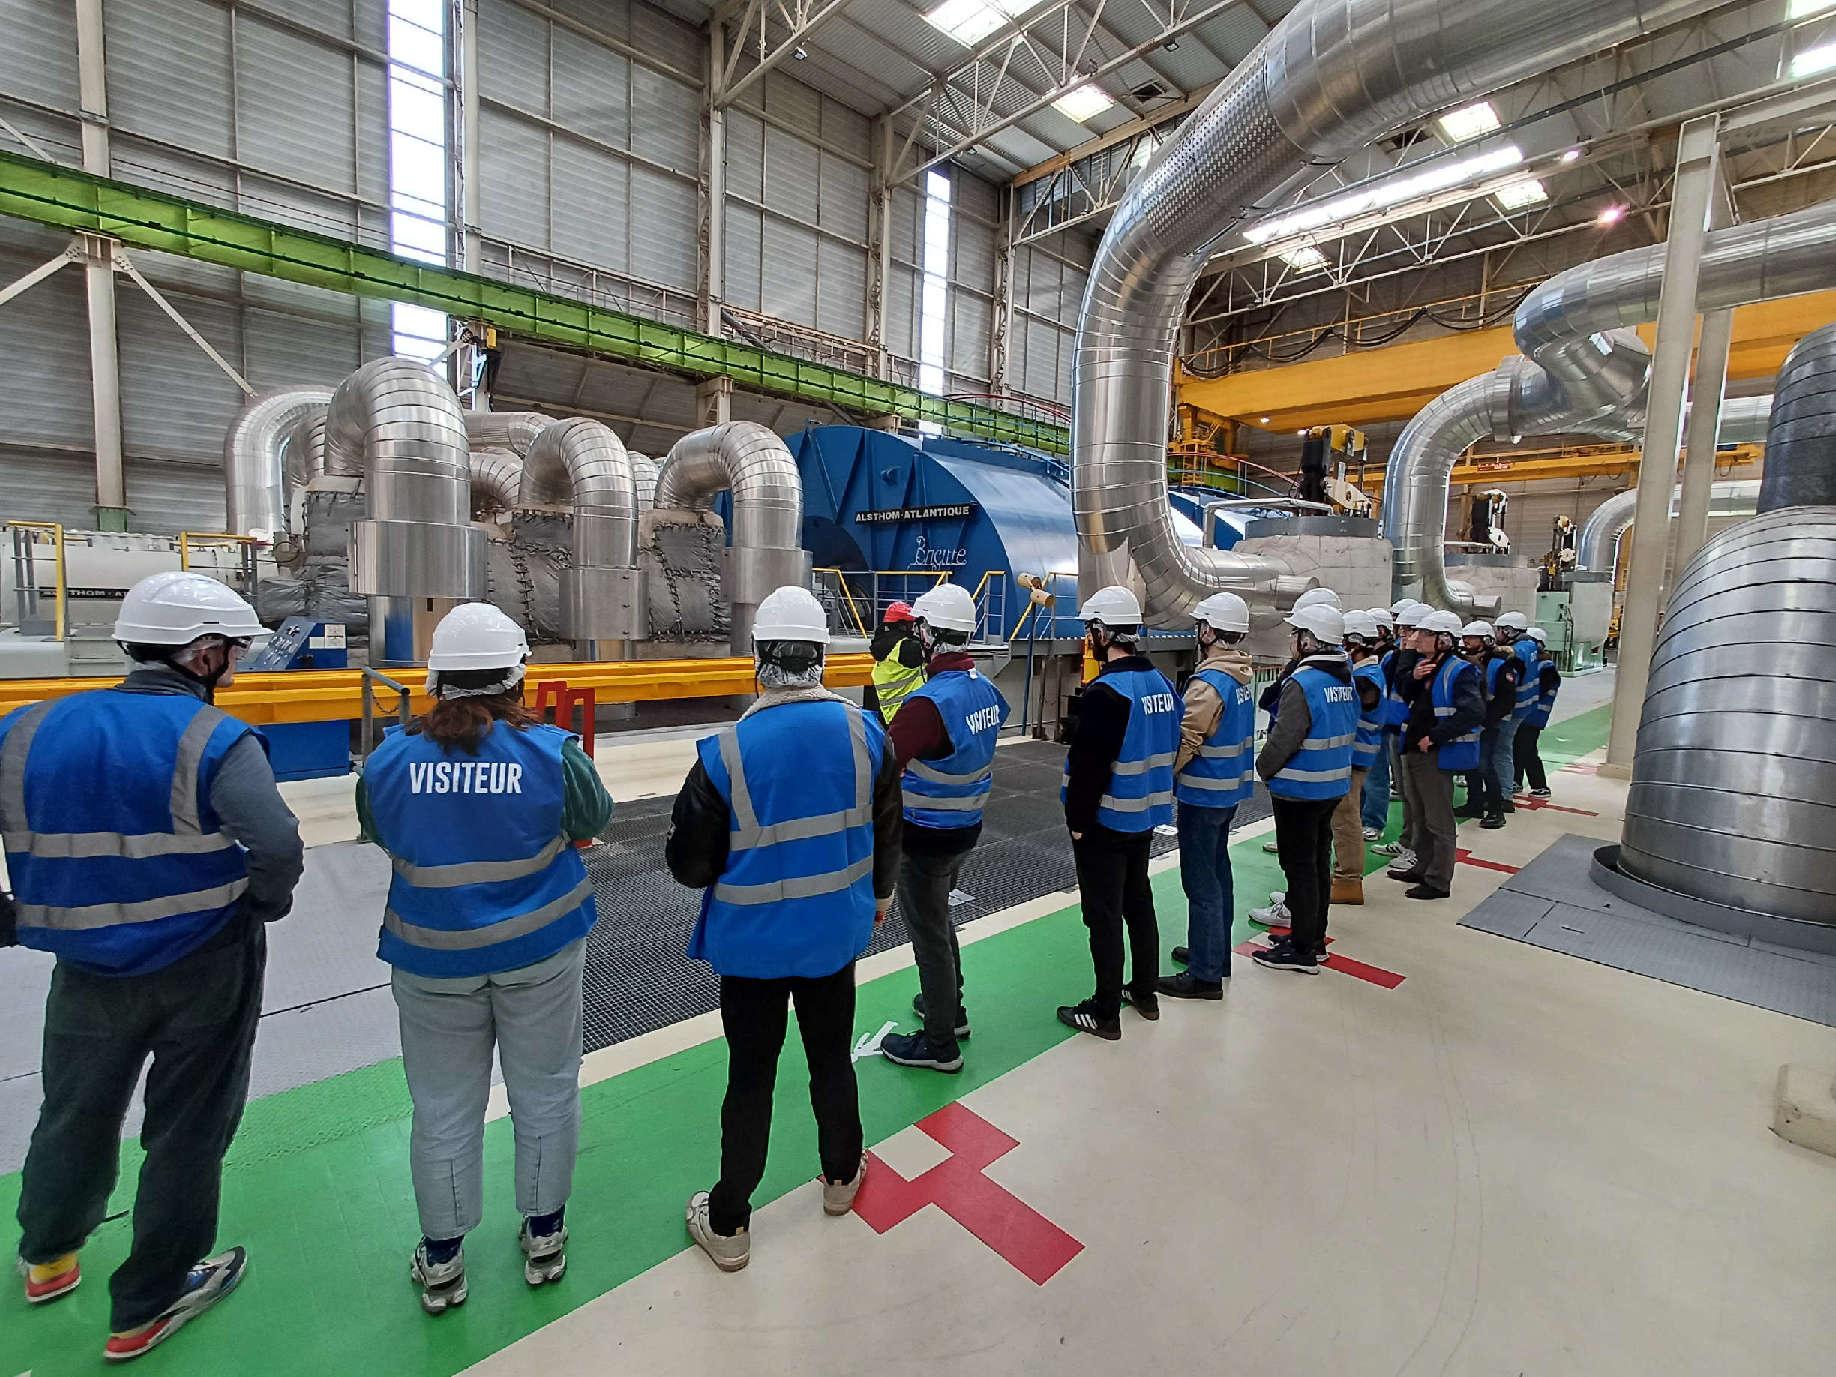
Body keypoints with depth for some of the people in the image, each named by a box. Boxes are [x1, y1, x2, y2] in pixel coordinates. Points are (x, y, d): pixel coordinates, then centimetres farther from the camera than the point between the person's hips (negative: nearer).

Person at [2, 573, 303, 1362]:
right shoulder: (215, 740, -21)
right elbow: (279, 847, -32)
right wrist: (266, 902, -11)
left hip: (88, 969, 5)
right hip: (206, 967, -4)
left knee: (76, 1112, 29)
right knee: (187, 1131, 15)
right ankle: (146, 1307, 32)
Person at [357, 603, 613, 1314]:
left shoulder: (389, 758, -14)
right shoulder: (551, 753, -20)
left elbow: (374, 831, 5)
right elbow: (593, 818, -2)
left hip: (431, 959, 1)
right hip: (540, 950, -1)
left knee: (443, 1108, 19)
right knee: (545, 1094, 19)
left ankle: (441, 1261, 38)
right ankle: (544, 1236, 38)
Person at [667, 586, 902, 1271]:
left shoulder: (725, 752, -23)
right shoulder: (865, 733, -13)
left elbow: (689, 865, -14)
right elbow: (888, 830, 1)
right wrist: (879, 892, 19)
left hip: (751, 942, -2)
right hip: (836, 932, 3)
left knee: (750, 1079, 15)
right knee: (832, 1058, 24)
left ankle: (728, 1225, 34)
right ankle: (841, 1176, 47)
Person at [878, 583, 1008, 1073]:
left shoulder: (929, 704, -28)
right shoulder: (986, 690, -1)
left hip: (926, 839, -8)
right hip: (967, 827, 8)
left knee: (929, 933, 8)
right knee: (938, 918, 27)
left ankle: (939, 1044, 25)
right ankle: (951, 1007, 45)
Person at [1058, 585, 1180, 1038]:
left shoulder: (1107, 691, -22)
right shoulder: (1160, 682, 5)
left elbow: (1088, 765, -23)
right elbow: (1170, 750, 13)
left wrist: (1077, 821, -13)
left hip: (1105, 822, -8)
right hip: (1145, 817, 9)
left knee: (1104, 915, 3)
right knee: (1139, 902, 21)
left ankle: (1105, 1012, 15)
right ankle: (1146, 993, 35)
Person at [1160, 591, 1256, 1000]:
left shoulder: (1209, 682, -22)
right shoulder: (1241, 676, 6)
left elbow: (1187, 741, -22)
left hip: (1203, 793, -9)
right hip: (1231, 788, 10)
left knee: (1201, 881, -2)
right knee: (1218, 871, 20)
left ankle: (1205, 975, 7)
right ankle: (1216, 953, 34)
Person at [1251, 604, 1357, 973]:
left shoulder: (1303, 683, -22)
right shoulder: (1346, 680, 6)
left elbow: (1282, 739, -22)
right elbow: (1348, 732, 13)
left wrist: (1264, 769, -5)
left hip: (1299, 791, -9)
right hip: (1334, 786, 9)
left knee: (1299, 867, 2)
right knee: (1319, 863, 18)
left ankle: (1302, 950, 12)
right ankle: (1314, 938, 31)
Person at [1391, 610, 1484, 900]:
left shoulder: (1460, 671, -14)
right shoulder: (1425, 666, 10)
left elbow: (1474, 712, -24)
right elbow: (1405, 697, 17)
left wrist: (1435, 736, -22)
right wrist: (1413, 678, -2)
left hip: (1437, 756, -9)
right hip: (1412, 751, 9)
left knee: (1439, 822, 2)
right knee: (1419, 817, 20)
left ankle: (1439, 882, 12)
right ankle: (1423, 869, 34)